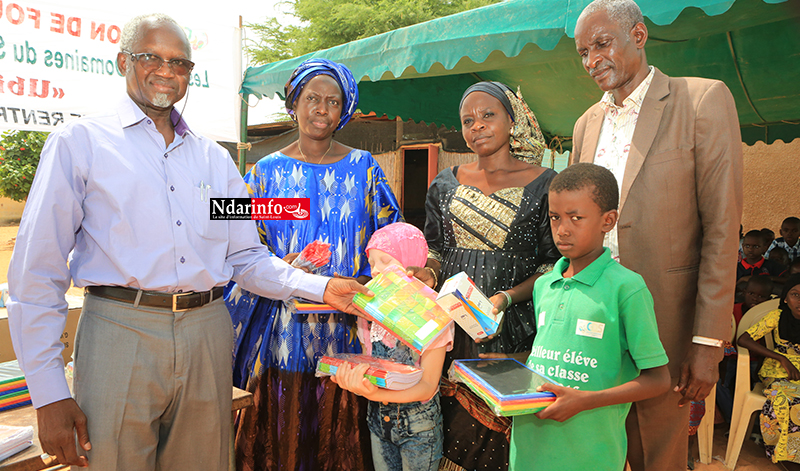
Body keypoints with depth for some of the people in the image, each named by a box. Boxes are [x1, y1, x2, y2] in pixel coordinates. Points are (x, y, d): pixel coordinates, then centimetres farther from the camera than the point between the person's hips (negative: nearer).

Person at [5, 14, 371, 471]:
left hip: (207, 335, 4)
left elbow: (247, 257, 11)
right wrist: (49, 393, -7)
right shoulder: (80, 142, 1)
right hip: (121, 332, -3)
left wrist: (320, 287, -5)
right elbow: (38, 270, -3)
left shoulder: (215, 158, 13)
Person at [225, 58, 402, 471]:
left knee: (339, 432, 7)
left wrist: (365, 283, -12)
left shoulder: (362, 168, 7)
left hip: (345, 331, 0)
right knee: (281, 431, 7)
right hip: (282, 331, 0)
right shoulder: (268, 170, 7)